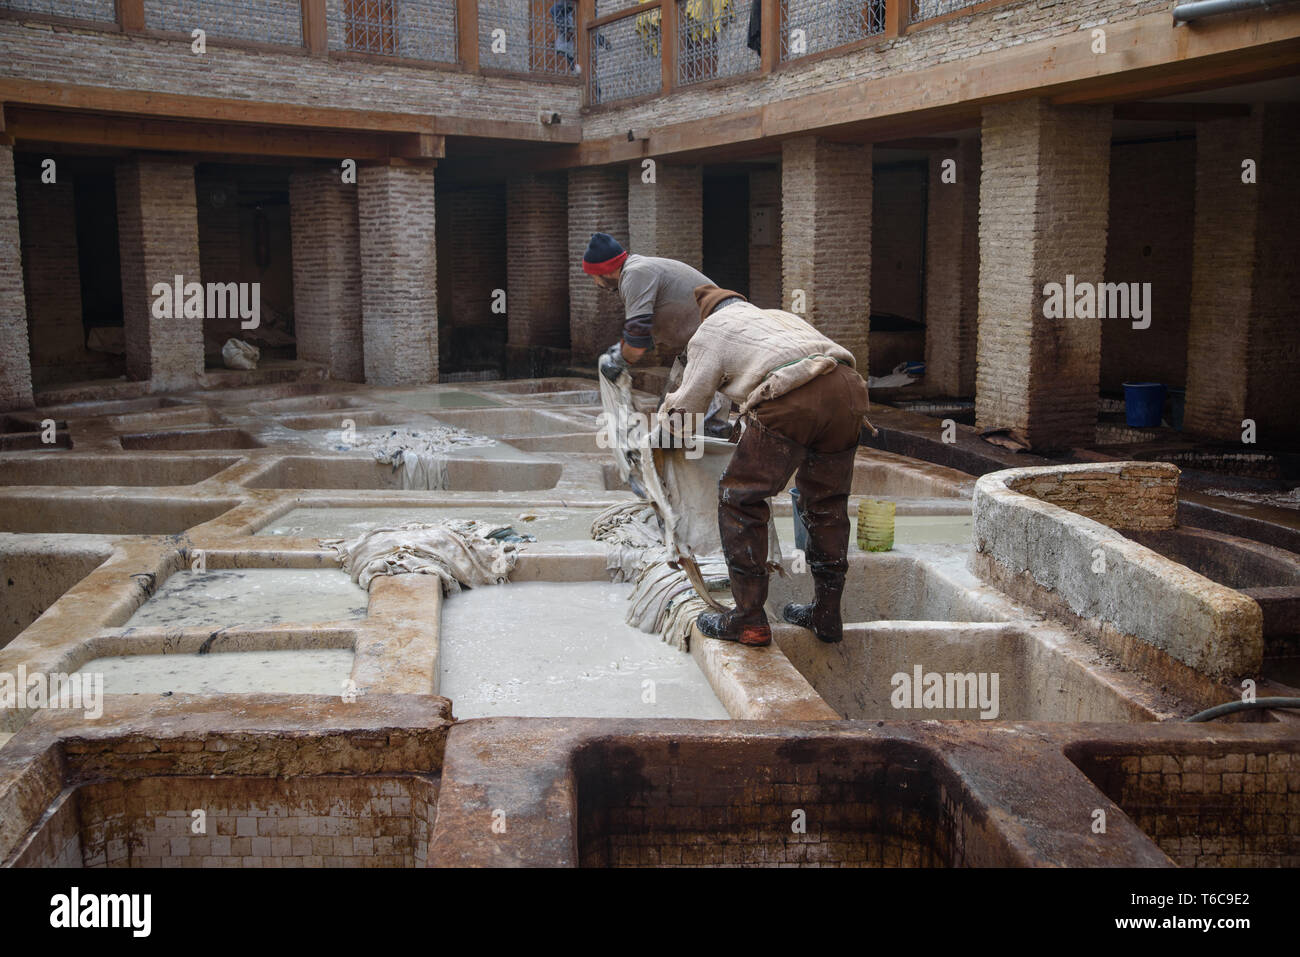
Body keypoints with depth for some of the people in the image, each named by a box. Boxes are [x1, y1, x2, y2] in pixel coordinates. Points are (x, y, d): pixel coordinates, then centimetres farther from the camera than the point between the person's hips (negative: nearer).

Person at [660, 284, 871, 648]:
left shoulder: (711, 330, 23)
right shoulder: (780, 315, 39)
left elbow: (685, 407, 19)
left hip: (792, 400, -6)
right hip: (848, 388, 6)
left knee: (741, 497, 6)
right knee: (826, 501, 20)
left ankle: (749, 620, 5)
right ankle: (827, 614, 29)